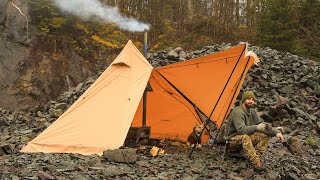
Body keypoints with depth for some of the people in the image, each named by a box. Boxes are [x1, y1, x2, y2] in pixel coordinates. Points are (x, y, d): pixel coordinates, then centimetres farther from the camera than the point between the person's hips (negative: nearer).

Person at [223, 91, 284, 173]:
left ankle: (256, 158, -22)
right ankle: (256, 163, -44)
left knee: (264, 135, -10)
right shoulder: (237, 112, -20)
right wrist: (256, 127, -34)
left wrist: (276, 132, -7)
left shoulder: (252, 112, 6)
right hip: (233, 141, -8)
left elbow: (263, 125, 6)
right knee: (244, 137, -40)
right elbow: (241, 130, -32)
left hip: (244, 140, 8)